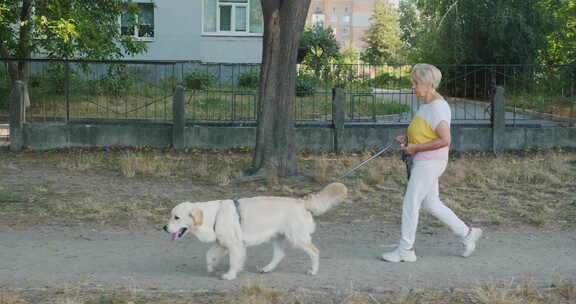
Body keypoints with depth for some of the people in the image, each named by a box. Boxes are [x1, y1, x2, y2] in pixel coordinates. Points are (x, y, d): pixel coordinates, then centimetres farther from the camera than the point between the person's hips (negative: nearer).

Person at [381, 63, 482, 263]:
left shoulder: (437, 106, -18)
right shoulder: (425, 104, 12)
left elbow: (445, 140, -24)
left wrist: (416, 147, -20)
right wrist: (408, 139, 7)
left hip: (430, 162, -10)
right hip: (422, 162, 10)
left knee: (410, 204, -3)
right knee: (431, 204, 16)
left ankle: (405, 250, 8)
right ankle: (467, 234, 26)